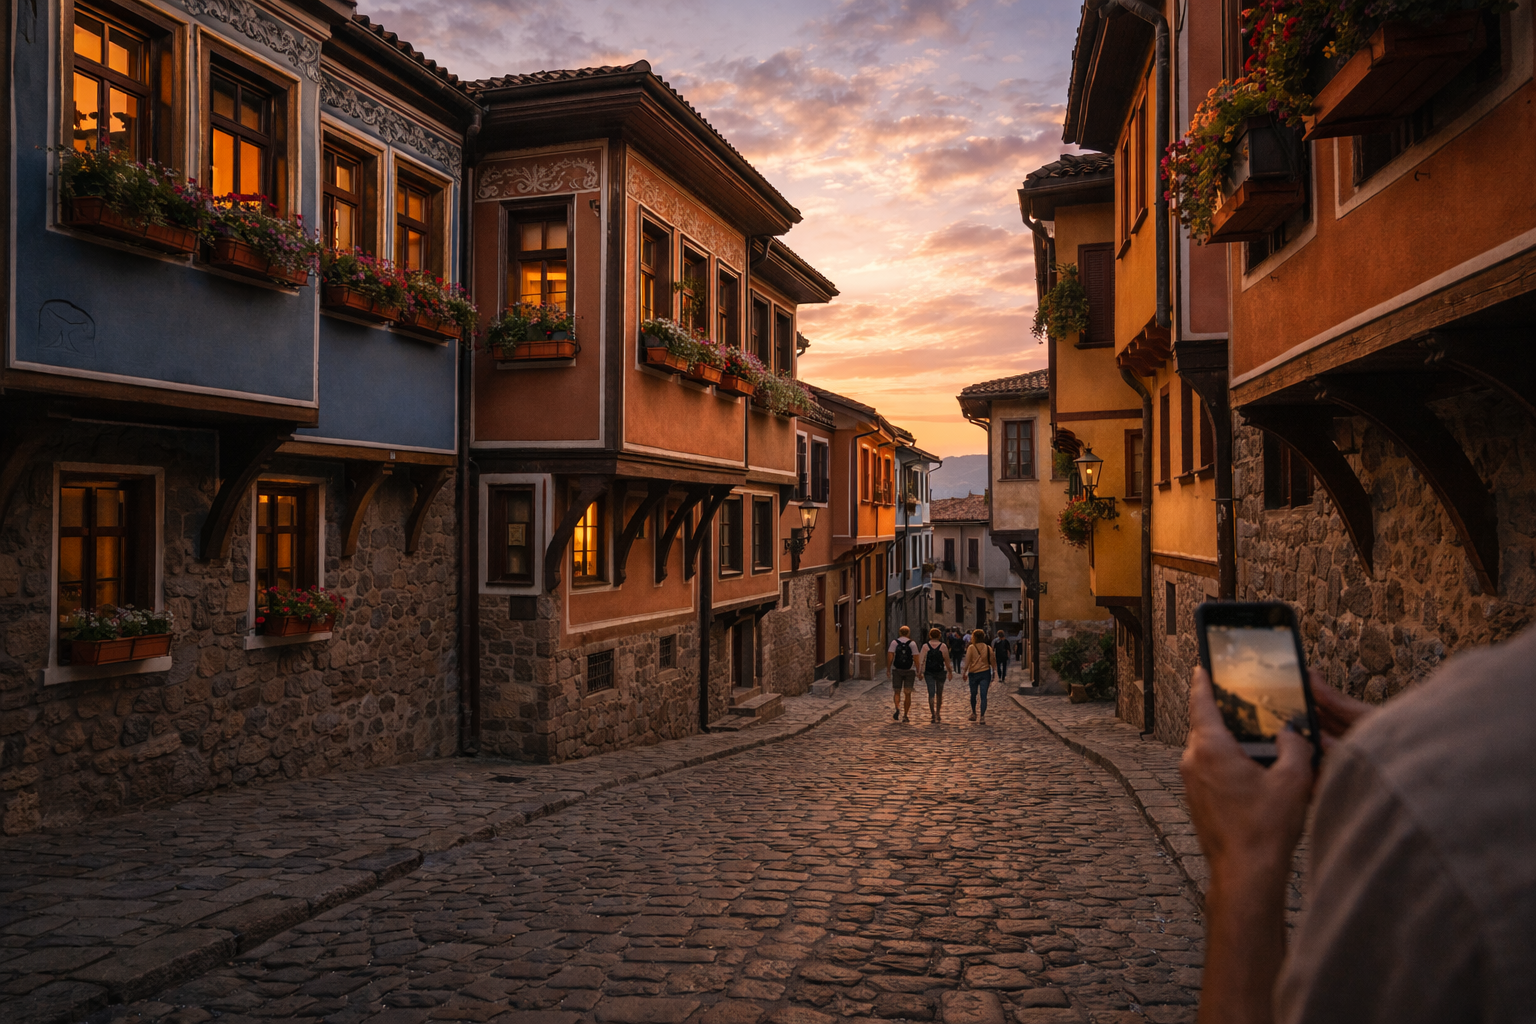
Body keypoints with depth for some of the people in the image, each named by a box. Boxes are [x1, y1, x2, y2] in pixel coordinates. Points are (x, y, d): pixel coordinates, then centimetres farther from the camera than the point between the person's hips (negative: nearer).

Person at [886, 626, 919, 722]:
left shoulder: (894, 642, 0)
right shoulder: (912, 643, -2)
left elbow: (890, 656, -9)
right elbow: (915, 658, -7)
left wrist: (888, 669, -7)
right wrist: (918, 671, -2)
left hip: (897, 670, 1)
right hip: (910, 671, 0)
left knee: (897, 692, 9)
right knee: (908, 693, 8)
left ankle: (898, 708, -19)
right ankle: (905, 715, 6)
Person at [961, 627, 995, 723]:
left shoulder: (971, 648, -8)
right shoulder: (988, 648, 1)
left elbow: (967, 662, -8)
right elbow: (993, 661, 6)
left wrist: (965, 673, 1)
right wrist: (994, 673, 17)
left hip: (973, 673, -1)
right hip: (985, 673, 1)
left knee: (973, 694, 15)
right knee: (983, 696, 0)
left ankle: (973, 714, 25)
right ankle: (983, 717, -6)